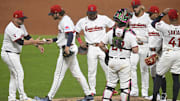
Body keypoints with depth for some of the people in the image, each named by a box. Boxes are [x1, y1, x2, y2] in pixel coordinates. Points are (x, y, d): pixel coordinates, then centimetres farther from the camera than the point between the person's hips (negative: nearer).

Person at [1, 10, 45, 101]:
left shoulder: (21, 26, 7)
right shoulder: (11, 28, -24)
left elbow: (27, 37, 12)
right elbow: (20, 42, -28)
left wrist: (38, 45, 1)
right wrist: (34, 42, -27)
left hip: (15, 55, 10)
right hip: (9, 54, -10)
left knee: (14, 75, 12)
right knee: (19, 73, -12)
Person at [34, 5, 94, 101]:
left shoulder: (65, 21, -15)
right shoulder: (63, 20, 18)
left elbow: (70, 34, -30)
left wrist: (67, 46, -43)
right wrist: (53, 40, 29)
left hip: (67, 49, -11)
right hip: (70, 50, 11)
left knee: (59, 75, -6)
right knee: (77, 73, 12)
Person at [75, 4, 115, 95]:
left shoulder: (104, 19, 0)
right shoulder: (82, 21, 3)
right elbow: (76, 32, 14)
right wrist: (80, 42, 1)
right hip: (91, 48, 1)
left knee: (107, 68, -2)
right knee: (91, 70, 2)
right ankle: (92, 90, 9)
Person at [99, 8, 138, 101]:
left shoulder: (111, 32, -3)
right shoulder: (130, 34, -13)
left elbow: (101, 45, 3)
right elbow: (135, 50, -16)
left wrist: (107, 52, 20)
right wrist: (130, 48, 5)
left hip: (112, 61, 4)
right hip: (124, 62, -4)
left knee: (110, 83, 15)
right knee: (125, 85, 5)